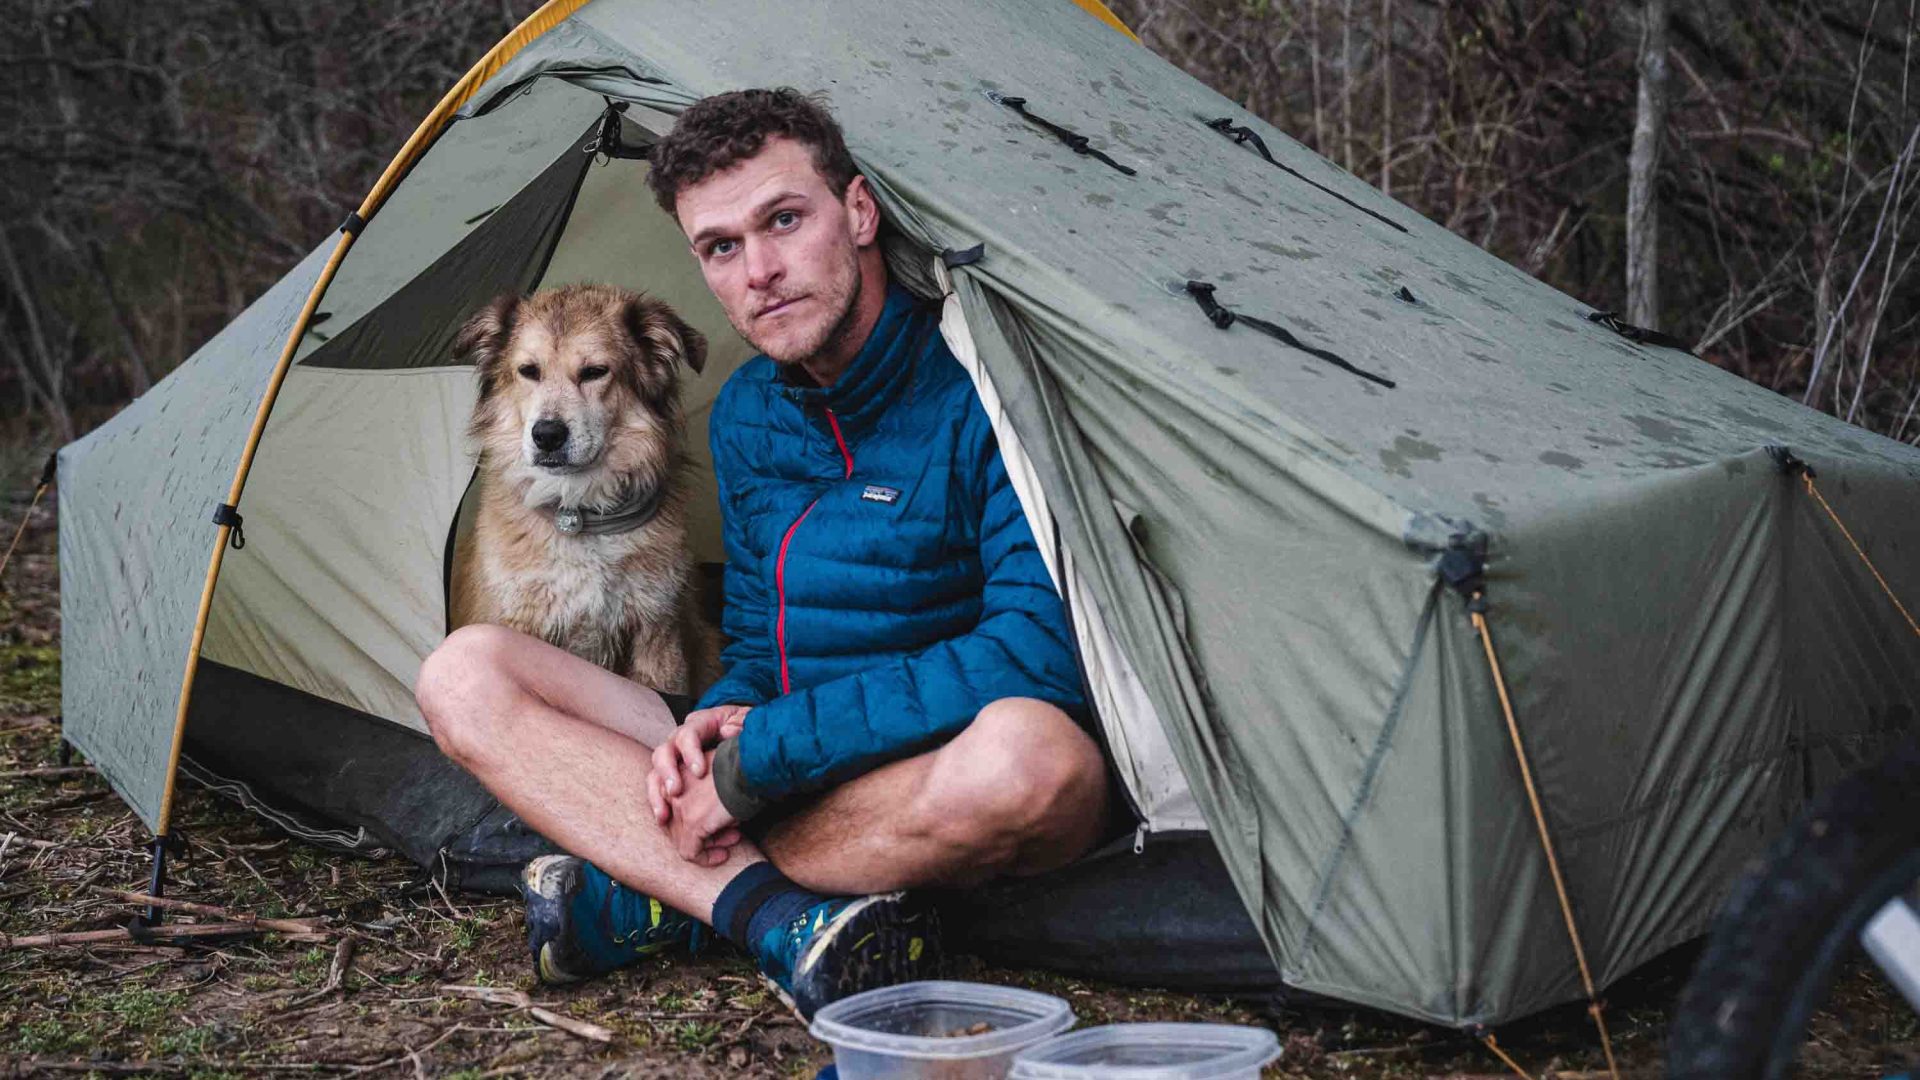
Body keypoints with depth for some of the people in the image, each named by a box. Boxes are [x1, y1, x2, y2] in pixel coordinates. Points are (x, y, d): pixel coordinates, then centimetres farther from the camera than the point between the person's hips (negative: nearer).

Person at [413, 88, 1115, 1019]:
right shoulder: (745, 411, 9)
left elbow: (1036, 654, -25)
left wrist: (760, 758, -22)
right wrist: (718, 721, -9)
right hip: (784, 787, 6)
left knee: (1027, 753, -42)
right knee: (464, 674, -4)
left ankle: (653, 896, -20)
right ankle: (782, 915, -24)